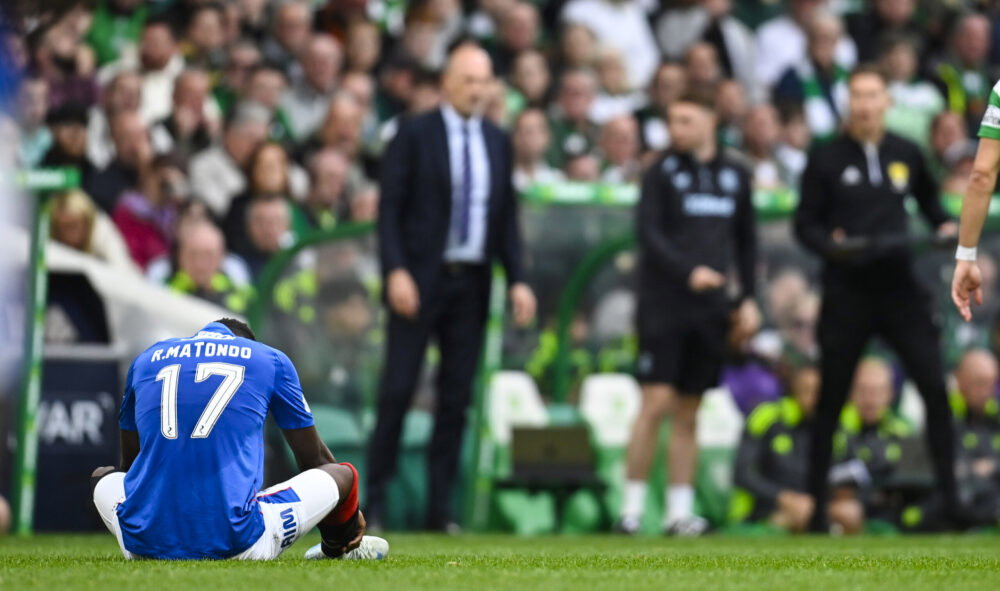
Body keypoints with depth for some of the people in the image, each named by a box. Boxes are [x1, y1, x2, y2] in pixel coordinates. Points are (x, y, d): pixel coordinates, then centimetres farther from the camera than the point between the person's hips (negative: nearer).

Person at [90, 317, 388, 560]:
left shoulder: (146, 359, 20)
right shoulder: (271, 360, 13)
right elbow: (315, 458, 25)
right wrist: (349, 521, 44)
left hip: (144, 542, 2)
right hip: (237, 544, -2)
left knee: (105, 477, 37)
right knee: (342, 473, 20)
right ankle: (337, 547, 49)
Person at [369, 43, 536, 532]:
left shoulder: (497, 142, 12)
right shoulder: (414, 135, -2)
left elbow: (507, 216, 14)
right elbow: (390, 207, -5)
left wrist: (517, 279, 4)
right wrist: (396, 271, -16)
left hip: (472, 283, 4)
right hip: (421, 280, -4)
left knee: (456, 397, 4)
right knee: (398, 389, -6)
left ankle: (439, 509, 7)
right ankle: (374, 501, 0)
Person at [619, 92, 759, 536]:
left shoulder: (736, 175, 11)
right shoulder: (662, 172, -1)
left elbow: (746, 240, 19)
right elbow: (648, 232, -10)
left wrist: (748, 298, 12)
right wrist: (688, 271, -23)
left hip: (710, 311, 4)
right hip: (664, 304, -4)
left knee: (688, 413, 6)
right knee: (656, 403, -10)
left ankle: (679, 511, 9)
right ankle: (632, 507, -5)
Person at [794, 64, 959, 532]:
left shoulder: (906, 154, 9)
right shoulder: (826, 160, 0)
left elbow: (928, 199, 26)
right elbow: (804, 224, 1)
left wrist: (944, 227, 6)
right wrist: (830, 244, -19)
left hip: (899, 287, 2)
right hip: (847, 294, -2)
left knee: (934, 385, -9)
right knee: (831, 400, 3)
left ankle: (949, 496, -4)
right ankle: (815, 505, 12)